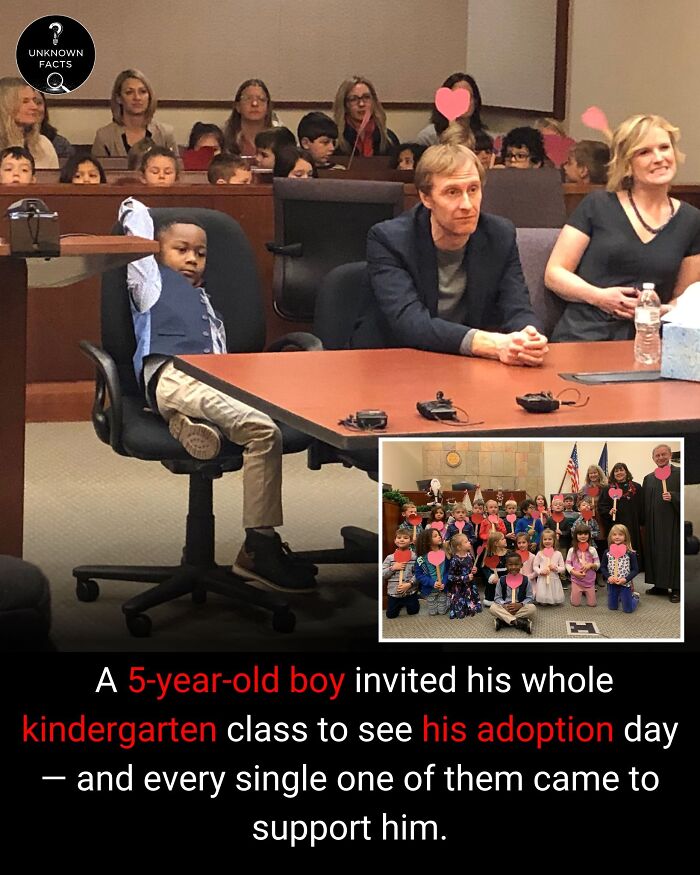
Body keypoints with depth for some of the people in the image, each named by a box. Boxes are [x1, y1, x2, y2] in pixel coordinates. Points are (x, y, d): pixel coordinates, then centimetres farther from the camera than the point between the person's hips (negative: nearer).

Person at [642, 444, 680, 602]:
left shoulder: (678, 474, -2)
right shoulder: (648, 478, 13)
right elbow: (644, 502, 14)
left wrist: (672, 497, -24)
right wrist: (644, 522, 7)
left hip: (672, 522, -5)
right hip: (653, 523, 5)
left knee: (673, 552, -4)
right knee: (655, 553, 6)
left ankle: (675, 589, 0)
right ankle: (660, 585, 14)